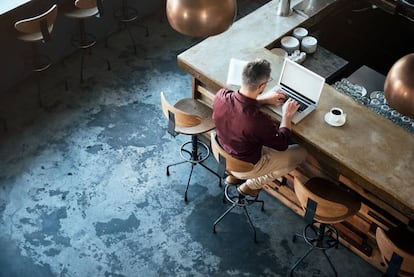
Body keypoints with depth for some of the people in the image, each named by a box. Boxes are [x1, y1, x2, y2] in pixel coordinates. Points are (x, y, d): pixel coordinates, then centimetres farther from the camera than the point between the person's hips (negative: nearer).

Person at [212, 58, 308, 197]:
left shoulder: (221, 95, -24)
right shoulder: (259, 120, -40)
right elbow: (282, 145, -18)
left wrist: (264, 99, 2)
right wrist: (287, 114, -7)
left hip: (223, 155, 6)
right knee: (301, 153, 11)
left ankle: (234, 174, 30)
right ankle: (251, 185, 18)